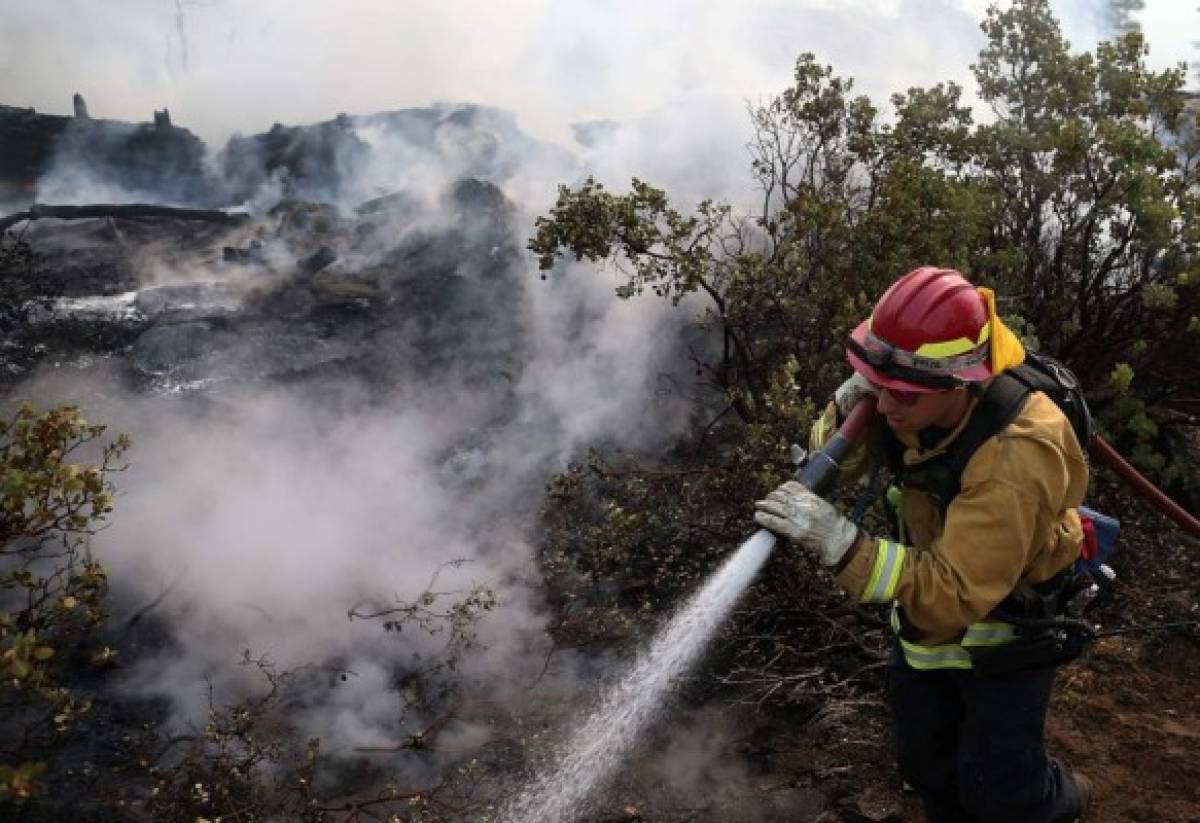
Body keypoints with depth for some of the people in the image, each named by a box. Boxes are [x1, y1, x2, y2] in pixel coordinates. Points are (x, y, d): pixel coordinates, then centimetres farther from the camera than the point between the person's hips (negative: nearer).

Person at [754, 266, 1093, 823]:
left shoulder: (1015, 455, -39)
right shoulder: (921, 399, -19)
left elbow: (956, 595, -42)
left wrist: (842, 544, -53)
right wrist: (848, 403, -29)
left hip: (1007, 621, -6)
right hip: (927, 616, 6)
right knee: (924, 762, 18)